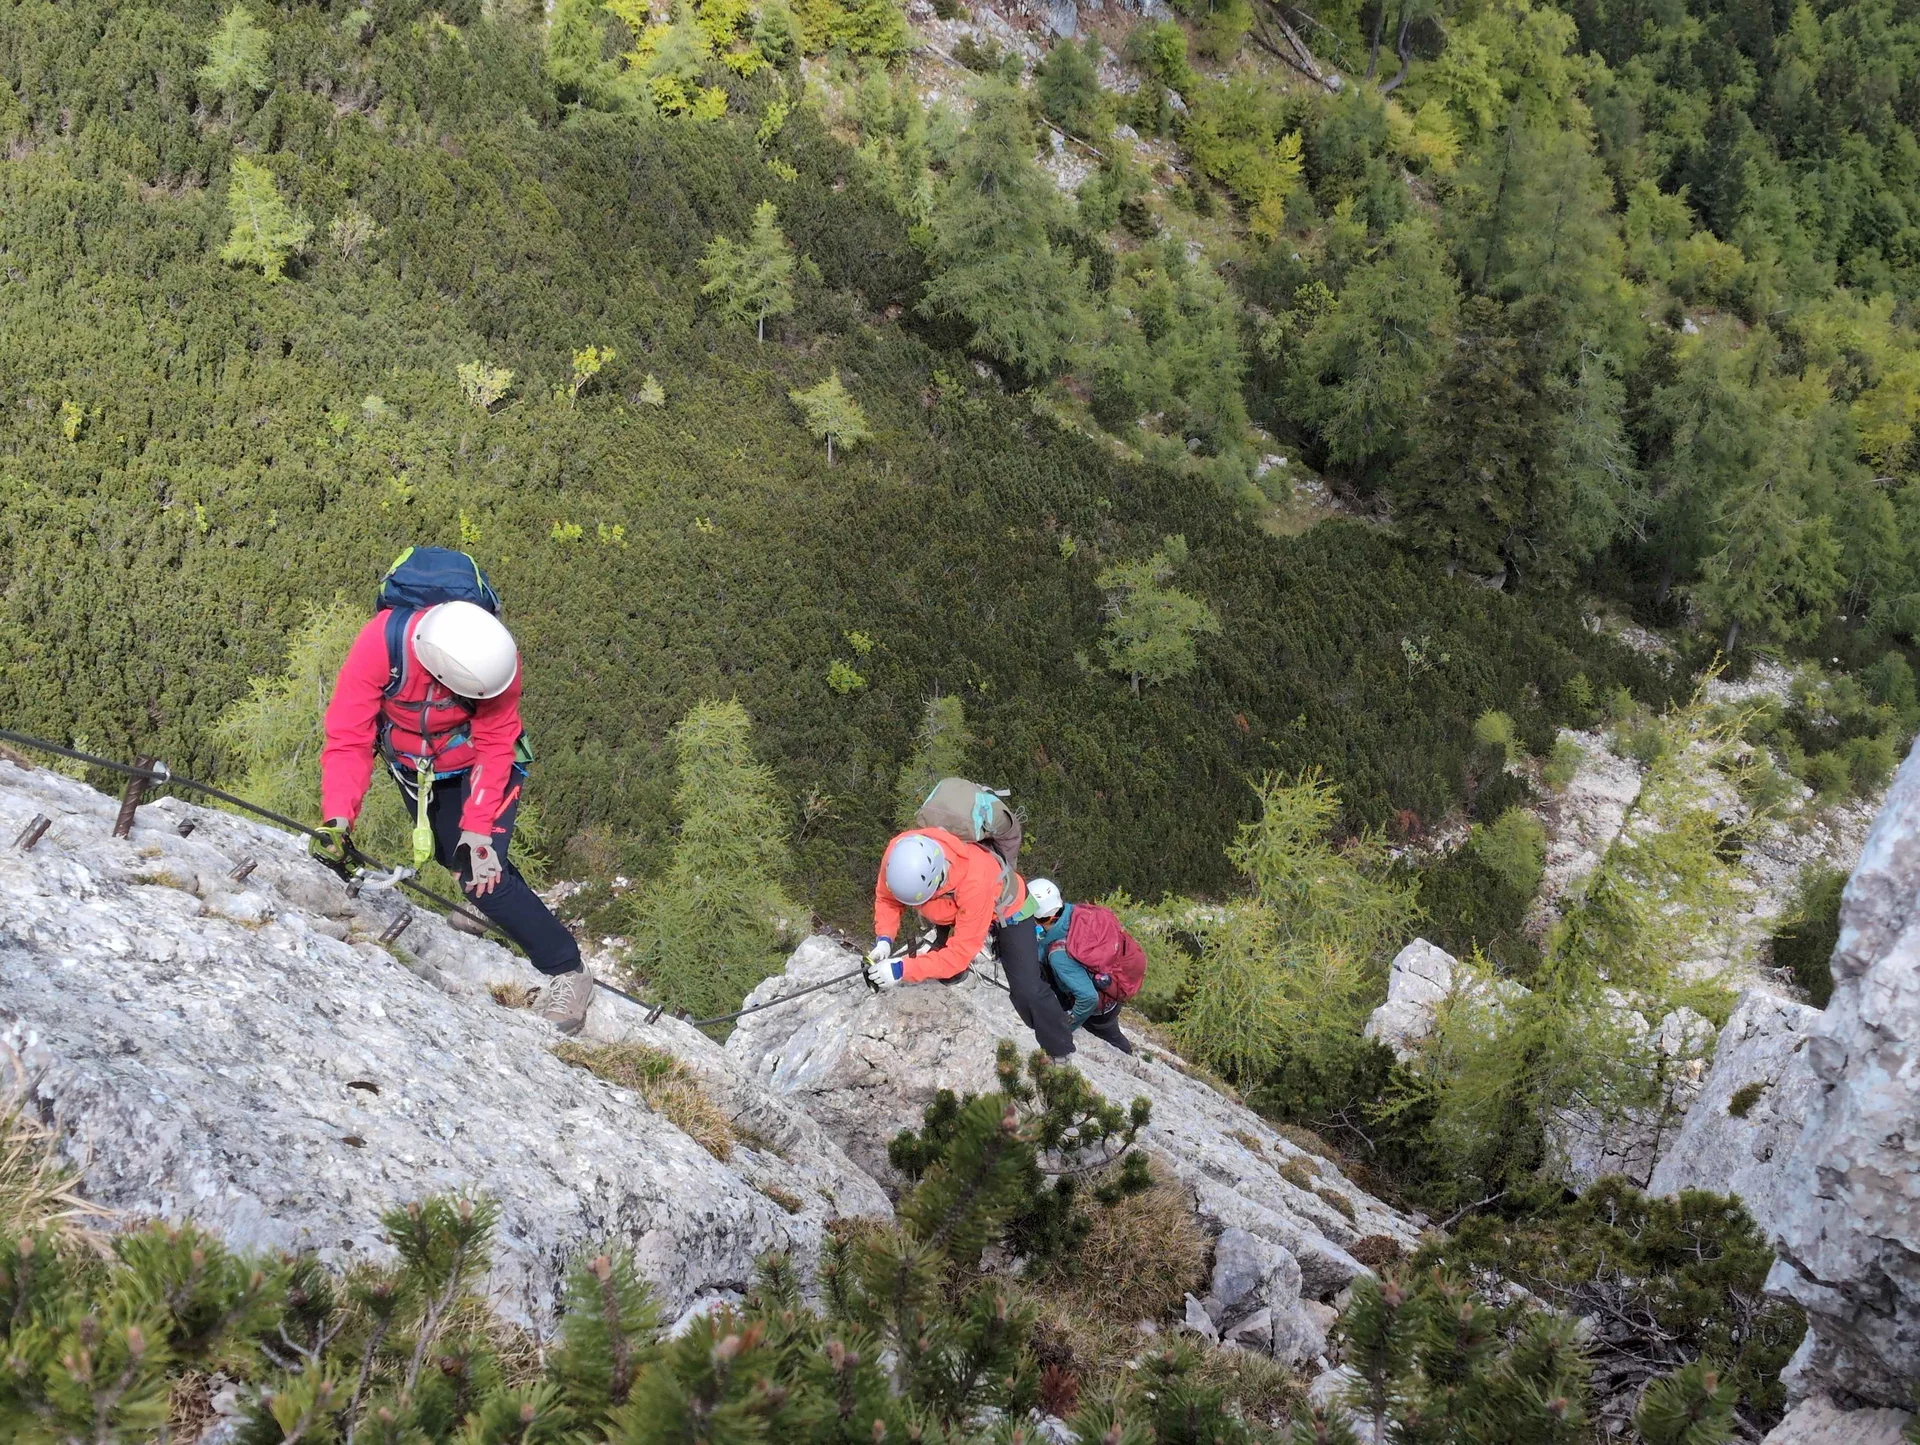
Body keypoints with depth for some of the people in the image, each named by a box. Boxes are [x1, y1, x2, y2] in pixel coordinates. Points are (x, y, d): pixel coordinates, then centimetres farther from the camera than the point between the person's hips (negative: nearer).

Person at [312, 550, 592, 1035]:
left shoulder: (495, 653, -35)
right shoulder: (380, 644, -35)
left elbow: (494, 749, -24)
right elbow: (348, 740, -30)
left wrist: (478, 831, -29)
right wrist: (338, 818, -41)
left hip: (476, 769, -3)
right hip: (413, 770, 3)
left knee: (484, 874, -17)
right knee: (455, 861, 15)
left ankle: (567, 972, -4)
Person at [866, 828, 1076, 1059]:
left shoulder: (974, 880, -47)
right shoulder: (898, 855, -34)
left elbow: (961, 952, -40)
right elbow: (886, 898, -12)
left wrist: (904, 970, -45)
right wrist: (884, 939, -29)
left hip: (1005, 909, -5)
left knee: (1028, 991, -8)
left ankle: (1062, 1056, 9)